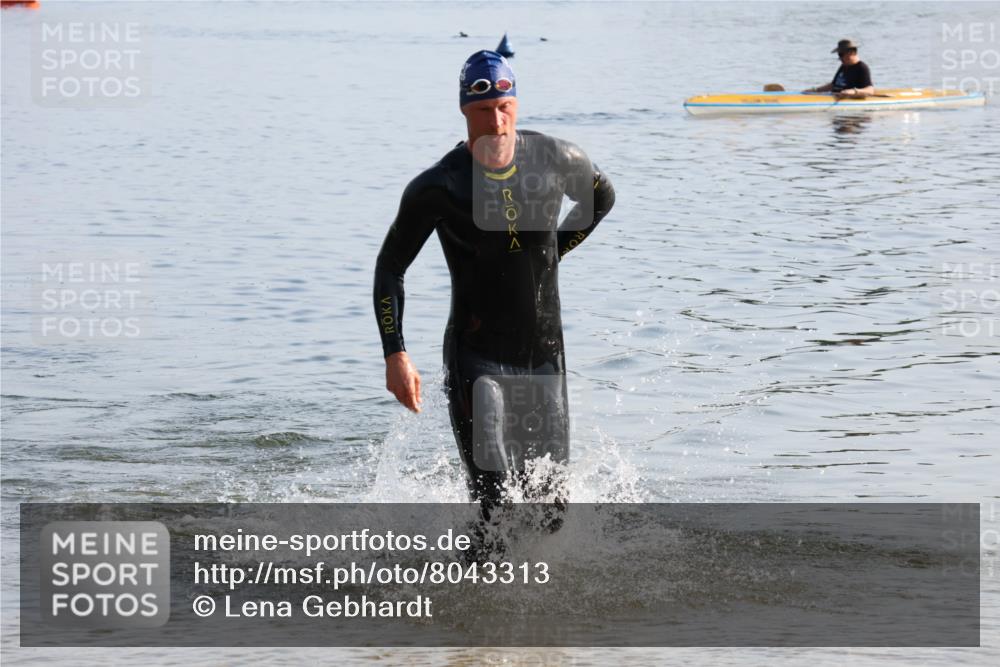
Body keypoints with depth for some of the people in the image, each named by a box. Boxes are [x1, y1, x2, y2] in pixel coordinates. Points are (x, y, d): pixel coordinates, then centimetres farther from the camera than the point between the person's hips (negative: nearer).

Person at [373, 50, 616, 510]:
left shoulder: (557, 160, -5)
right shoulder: (437, 188, -13)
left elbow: (602, 197, 19)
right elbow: (390, 268, -2)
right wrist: (395, 356, -10)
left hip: (544, 356, 4)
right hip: (475, 361, -4)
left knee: (550, 505, 9)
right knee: (493, 498, -16)